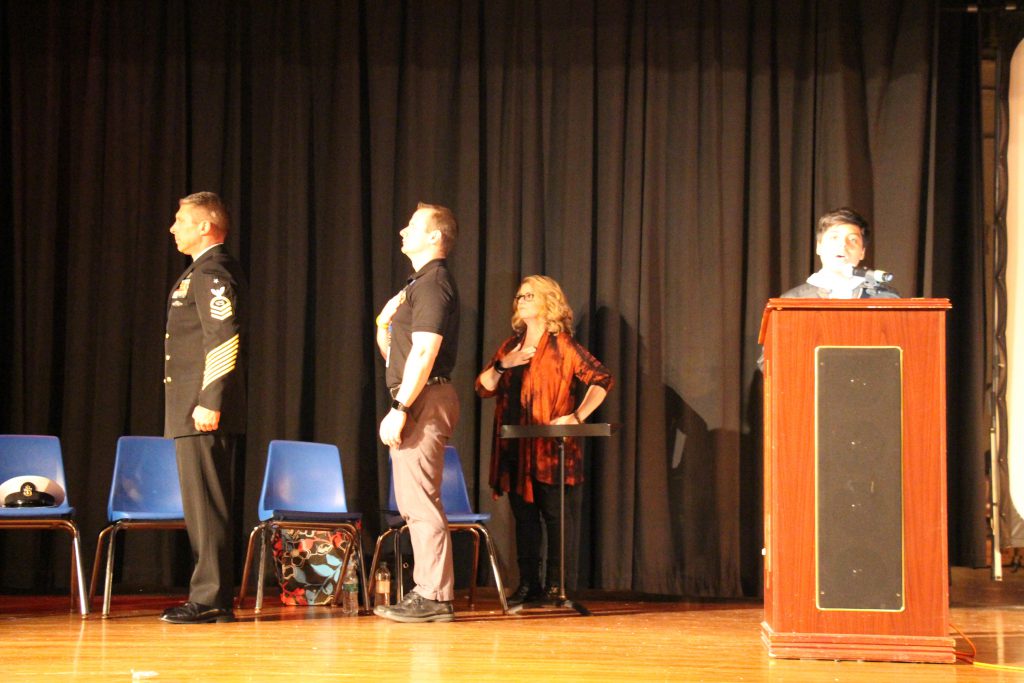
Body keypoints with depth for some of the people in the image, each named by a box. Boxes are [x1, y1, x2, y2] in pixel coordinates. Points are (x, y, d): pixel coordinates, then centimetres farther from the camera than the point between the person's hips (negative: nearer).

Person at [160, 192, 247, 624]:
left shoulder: (213, 270, -11)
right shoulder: (205, 269, 21)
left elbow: (225, 338, -20)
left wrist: (209, 403, -24)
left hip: (203, 412, -11)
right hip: (194, 409, 11)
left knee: (206, 504, -8)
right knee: (206, 505, 12)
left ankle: (210, 599, -6)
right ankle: (215, 598, 16)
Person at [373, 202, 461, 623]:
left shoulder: (434, 282, -11)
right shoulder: (420, 283, 21)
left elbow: (424, 352, -21)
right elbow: (398, 357, 24)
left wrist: (400, 409, -22)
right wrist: (384, 326, 6)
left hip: (424, 400, -11)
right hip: (416, 401, 11)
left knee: (421, 501, -10)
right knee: (414, 502, 12)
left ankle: (434, 597, -8)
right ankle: (428, 591, 17)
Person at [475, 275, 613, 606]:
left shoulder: (563, 346, -2)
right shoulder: (510, 345, 17)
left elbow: (601, 379, -6)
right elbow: (483, 387, 13)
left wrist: (577, 416, -12)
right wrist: (502, 365, -5)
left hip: (552, 448, -6)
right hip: (515, 448, 6)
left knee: (558, 516, -4)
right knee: (524, 516, 9)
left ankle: (558, 586, 0)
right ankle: (528, 585, 15)